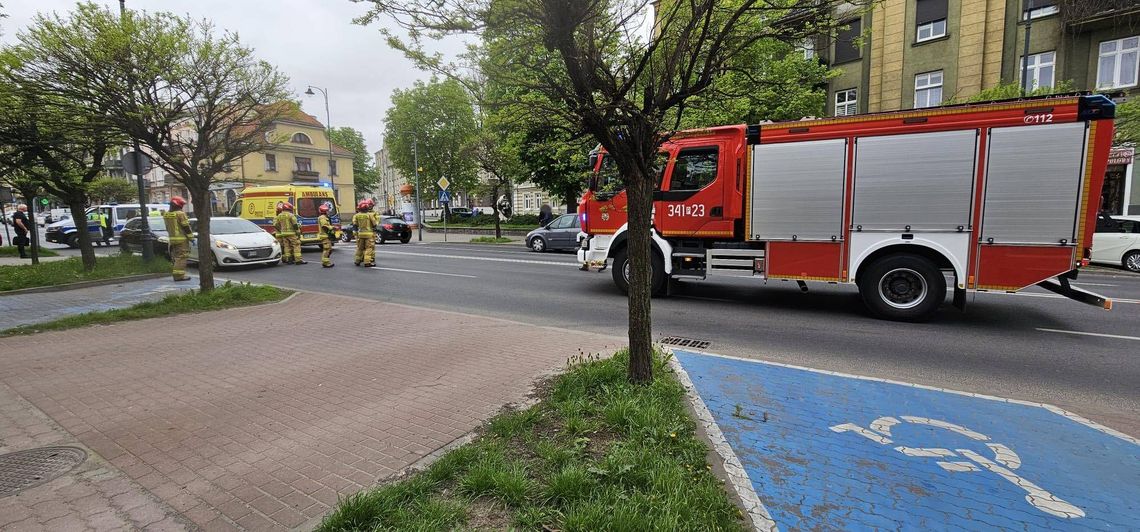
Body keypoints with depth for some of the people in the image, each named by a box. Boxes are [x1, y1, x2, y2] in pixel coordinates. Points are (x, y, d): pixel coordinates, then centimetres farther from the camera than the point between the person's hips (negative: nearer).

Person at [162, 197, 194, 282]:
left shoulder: (166, 214, 11)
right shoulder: (180, 214, -14)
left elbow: (168, 228, 17)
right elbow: (186, 227, -13)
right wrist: (191, 237, -7)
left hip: (172, 239, 8)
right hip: (182, 239, -8)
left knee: (176, 257, 15)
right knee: (181, 257, -7)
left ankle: (176, 274, 18)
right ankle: (179, 275, -11)